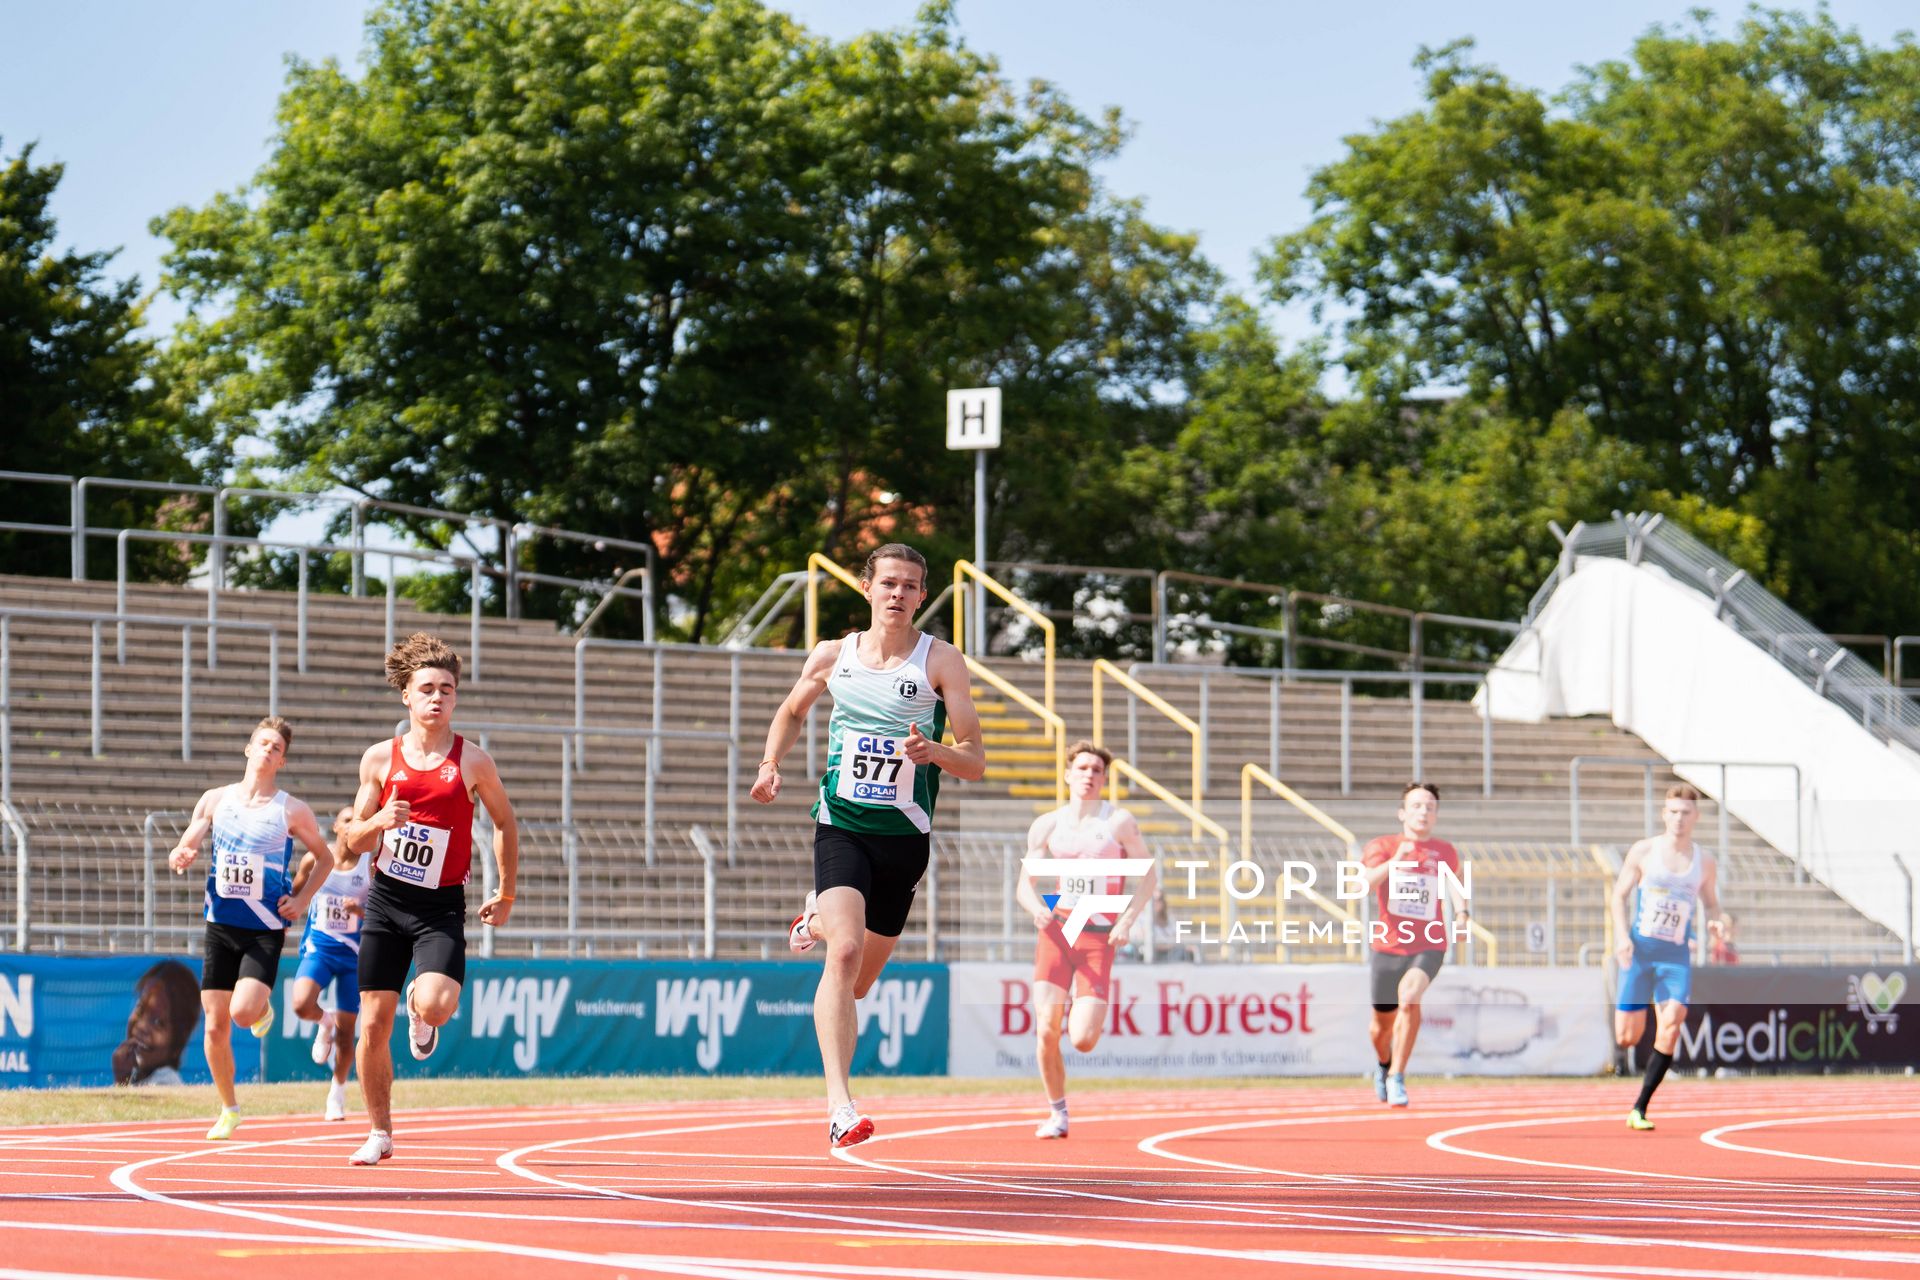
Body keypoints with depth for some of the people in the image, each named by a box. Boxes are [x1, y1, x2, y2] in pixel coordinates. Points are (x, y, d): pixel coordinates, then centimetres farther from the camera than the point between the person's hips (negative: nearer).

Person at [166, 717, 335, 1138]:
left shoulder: (292, 811, -2)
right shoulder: (215, 800, 5)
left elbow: (325, 857, 10)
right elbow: (185, 848, 7)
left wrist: (303, 899, -3)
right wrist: (181, 856, -17)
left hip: (265, 929, -3)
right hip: (220, 926, 3)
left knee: (242, 1012, -23)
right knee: (215, 1026, 1)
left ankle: (262, 1006, 15)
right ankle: (228, 1109, 20)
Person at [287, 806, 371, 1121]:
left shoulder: (371, 867, -5)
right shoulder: (315, 860, -1)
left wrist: (363, 912, -22)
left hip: (353, 953, 0)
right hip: (318, 948, 0)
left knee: (345, 1030, 3)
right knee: (302, 1005, -26)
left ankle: (338, 1092, 25)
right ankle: (325, 1023, 11)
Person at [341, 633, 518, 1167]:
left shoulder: (473, 762, -3)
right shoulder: (380, 758, 3)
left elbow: (505, 823, 12)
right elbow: (354, 839, 9)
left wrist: (507, 894, 14)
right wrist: (379, 821, -13)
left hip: (441, 905, -2)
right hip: (385, 900, 2)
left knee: (435, 1004, -26)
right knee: (373, 1023, 1)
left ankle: (424, 1016, 14)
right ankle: (380, 1133, 17)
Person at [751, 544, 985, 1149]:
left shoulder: (940, 661, -3)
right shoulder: (832, 657, 4)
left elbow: (975, 762, -5)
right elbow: (791, 712, 24)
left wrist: (935, 752, -26)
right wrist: (770, 764, 6)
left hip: (905, 837, 1)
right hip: (841, 826, -1)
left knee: (859, 982, 13)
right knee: (846, 952, -24)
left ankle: (818, 922, 50)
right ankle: (840, 1105, -29)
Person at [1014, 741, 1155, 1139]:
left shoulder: (1119, 822, -1)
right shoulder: (1048, 825, 5)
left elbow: (1148, 873, 5)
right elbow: (1024, 884, 9)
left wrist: (1127, 920, -8)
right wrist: (1037, 908, -14)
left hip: (1098, 939, -2)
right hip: (1056, 930, 2)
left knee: (1083, 1040, -11)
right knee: (1047, 1032, -13)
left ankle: (1086, 1010, 27)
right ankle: (1057, 1113, 8)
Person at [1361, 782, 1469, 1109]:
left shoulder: (1446, 853, 7)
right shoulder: (1382, 847, -1)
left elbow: (1457, 878, 30)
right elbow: (1366, 882, -20)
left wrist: (1462, 914, 11)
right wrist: (1393, 862, -37)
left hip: (1428, 949, 0)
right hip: (1387, 947, 0)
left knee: (1409, 998, -29)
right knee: (1382, 1024, 11)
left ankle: (1397, 1077, -21)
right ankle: (1383, 1063, 47)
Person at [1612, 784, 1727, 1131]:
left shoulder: (1704, 861, 6)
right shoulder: (1643, 851, 1)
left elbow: (1712, 904, 16)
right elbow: (1619, 896, 4)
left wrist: (1717, 922, -8)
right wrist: (1622, 936, -12)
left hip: (1676, 956, 1)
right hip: (1639, 949, -1)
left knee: (1671, 1027, -18)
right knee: (1627, 1038, -4)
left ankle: (1639, 1109, -10)